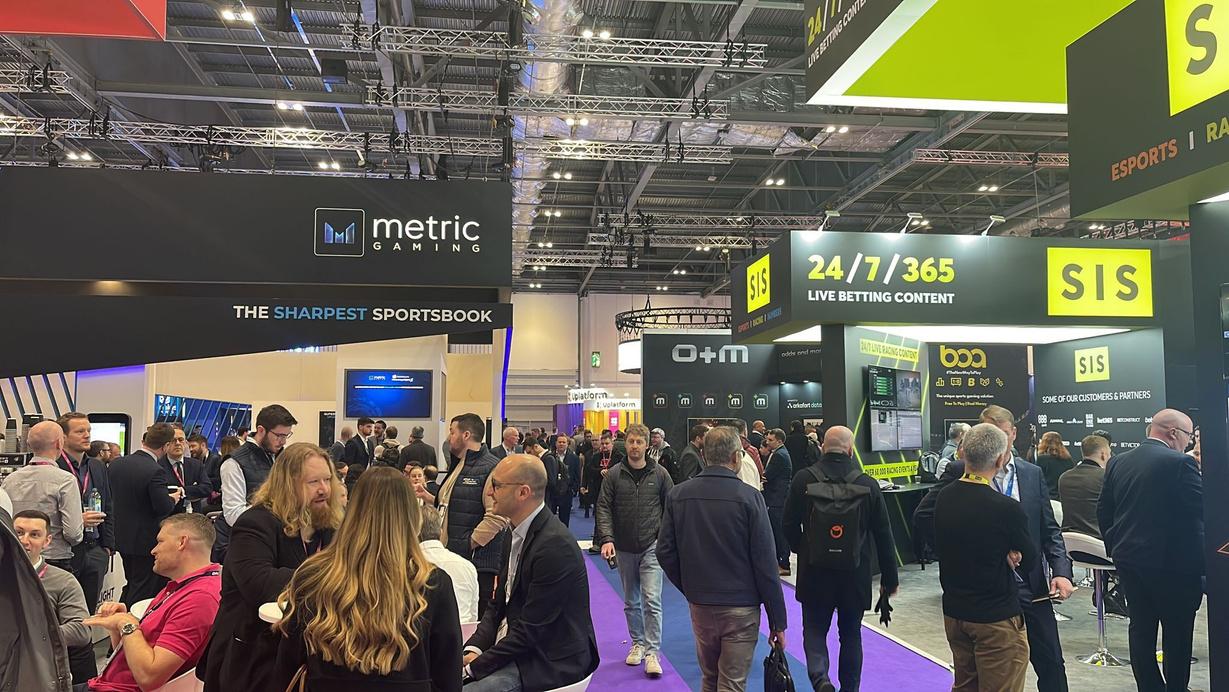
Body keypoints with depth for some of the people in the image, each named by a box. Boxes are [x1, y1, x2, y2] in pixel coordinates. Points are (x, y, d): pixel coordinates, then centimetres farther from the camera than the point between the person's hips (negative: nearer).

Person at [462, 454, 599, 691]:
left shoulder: (555, 545, -22)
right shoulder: (517, 532, 6)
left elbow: (531, 630, -21)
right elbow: (498, 605, 10)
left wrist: (474, 666, -17)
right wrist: (474, 649, -5)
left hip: (551, 662, -8)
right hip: (512, 648, 8)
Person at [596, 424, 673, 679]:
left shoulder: (659, 474, -2)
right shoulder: (614, 474, -2)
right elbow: (604, 508, -4)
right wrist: (607, 538, -15)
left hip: (652, 546, -2)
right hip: (624, 547, 2)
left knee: (652, 600, -9)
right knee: (631, 601, 14)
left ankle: (652, 653, -4)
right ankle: (638, 643, 30)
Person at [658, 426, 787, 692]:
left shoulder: (677, 495, -3)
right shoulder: (749, 497, -14)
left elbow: (665, 552, -1)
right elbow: (765, 564, -13)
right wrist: (777, 621, -5)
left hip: (699, 606, 4)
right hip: (741, 609, -4)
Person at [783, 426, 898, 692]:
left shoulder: (803, 479, -8)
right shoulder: (868, 484, -6)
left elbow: (790, 527, -1)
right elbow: (884, 535, -2)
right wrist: (889, 578, 7)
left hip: (814, 572, -1)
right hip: (855, 576, 1)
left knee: (815, 630, 11)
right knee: (851, 635, 18)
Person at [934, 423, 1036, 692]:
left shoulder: (944, 497, -3)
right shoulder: (1006, 508, -22)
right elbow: (1031, 557, -6)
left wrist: (1002, 552, -3)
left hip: (954, 612, 7)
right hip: (997, 618, -6)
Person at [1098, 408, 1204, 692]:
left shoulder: (1118, 462, 4)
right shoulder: (1180, 463, -15)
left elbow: (1103, 510, 9)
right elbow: (1202, 512, -15)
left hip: (1128, 559, 6)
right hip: (1171, 562, -5)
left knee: (1141, 627, 12)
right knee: (1177, 631, 9)